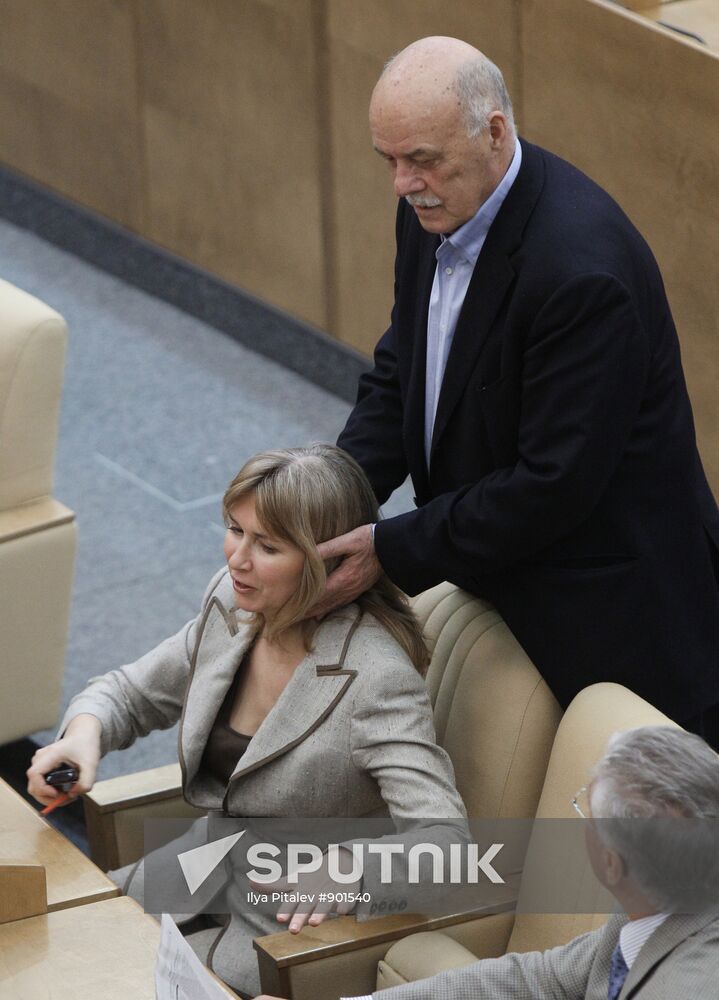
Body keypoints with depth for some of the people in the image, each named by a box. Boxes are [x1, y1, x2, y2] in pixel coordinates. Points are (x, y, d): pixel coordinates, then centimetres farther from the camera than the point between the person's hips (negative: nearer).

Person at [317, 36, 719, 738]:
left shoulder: (583, 270, -29)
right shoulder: (435, 210, -2)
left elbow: (554, 483, -26)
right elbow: (400, 376, 8)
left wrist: (391, 550, -21)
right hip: (498, 587, 8)